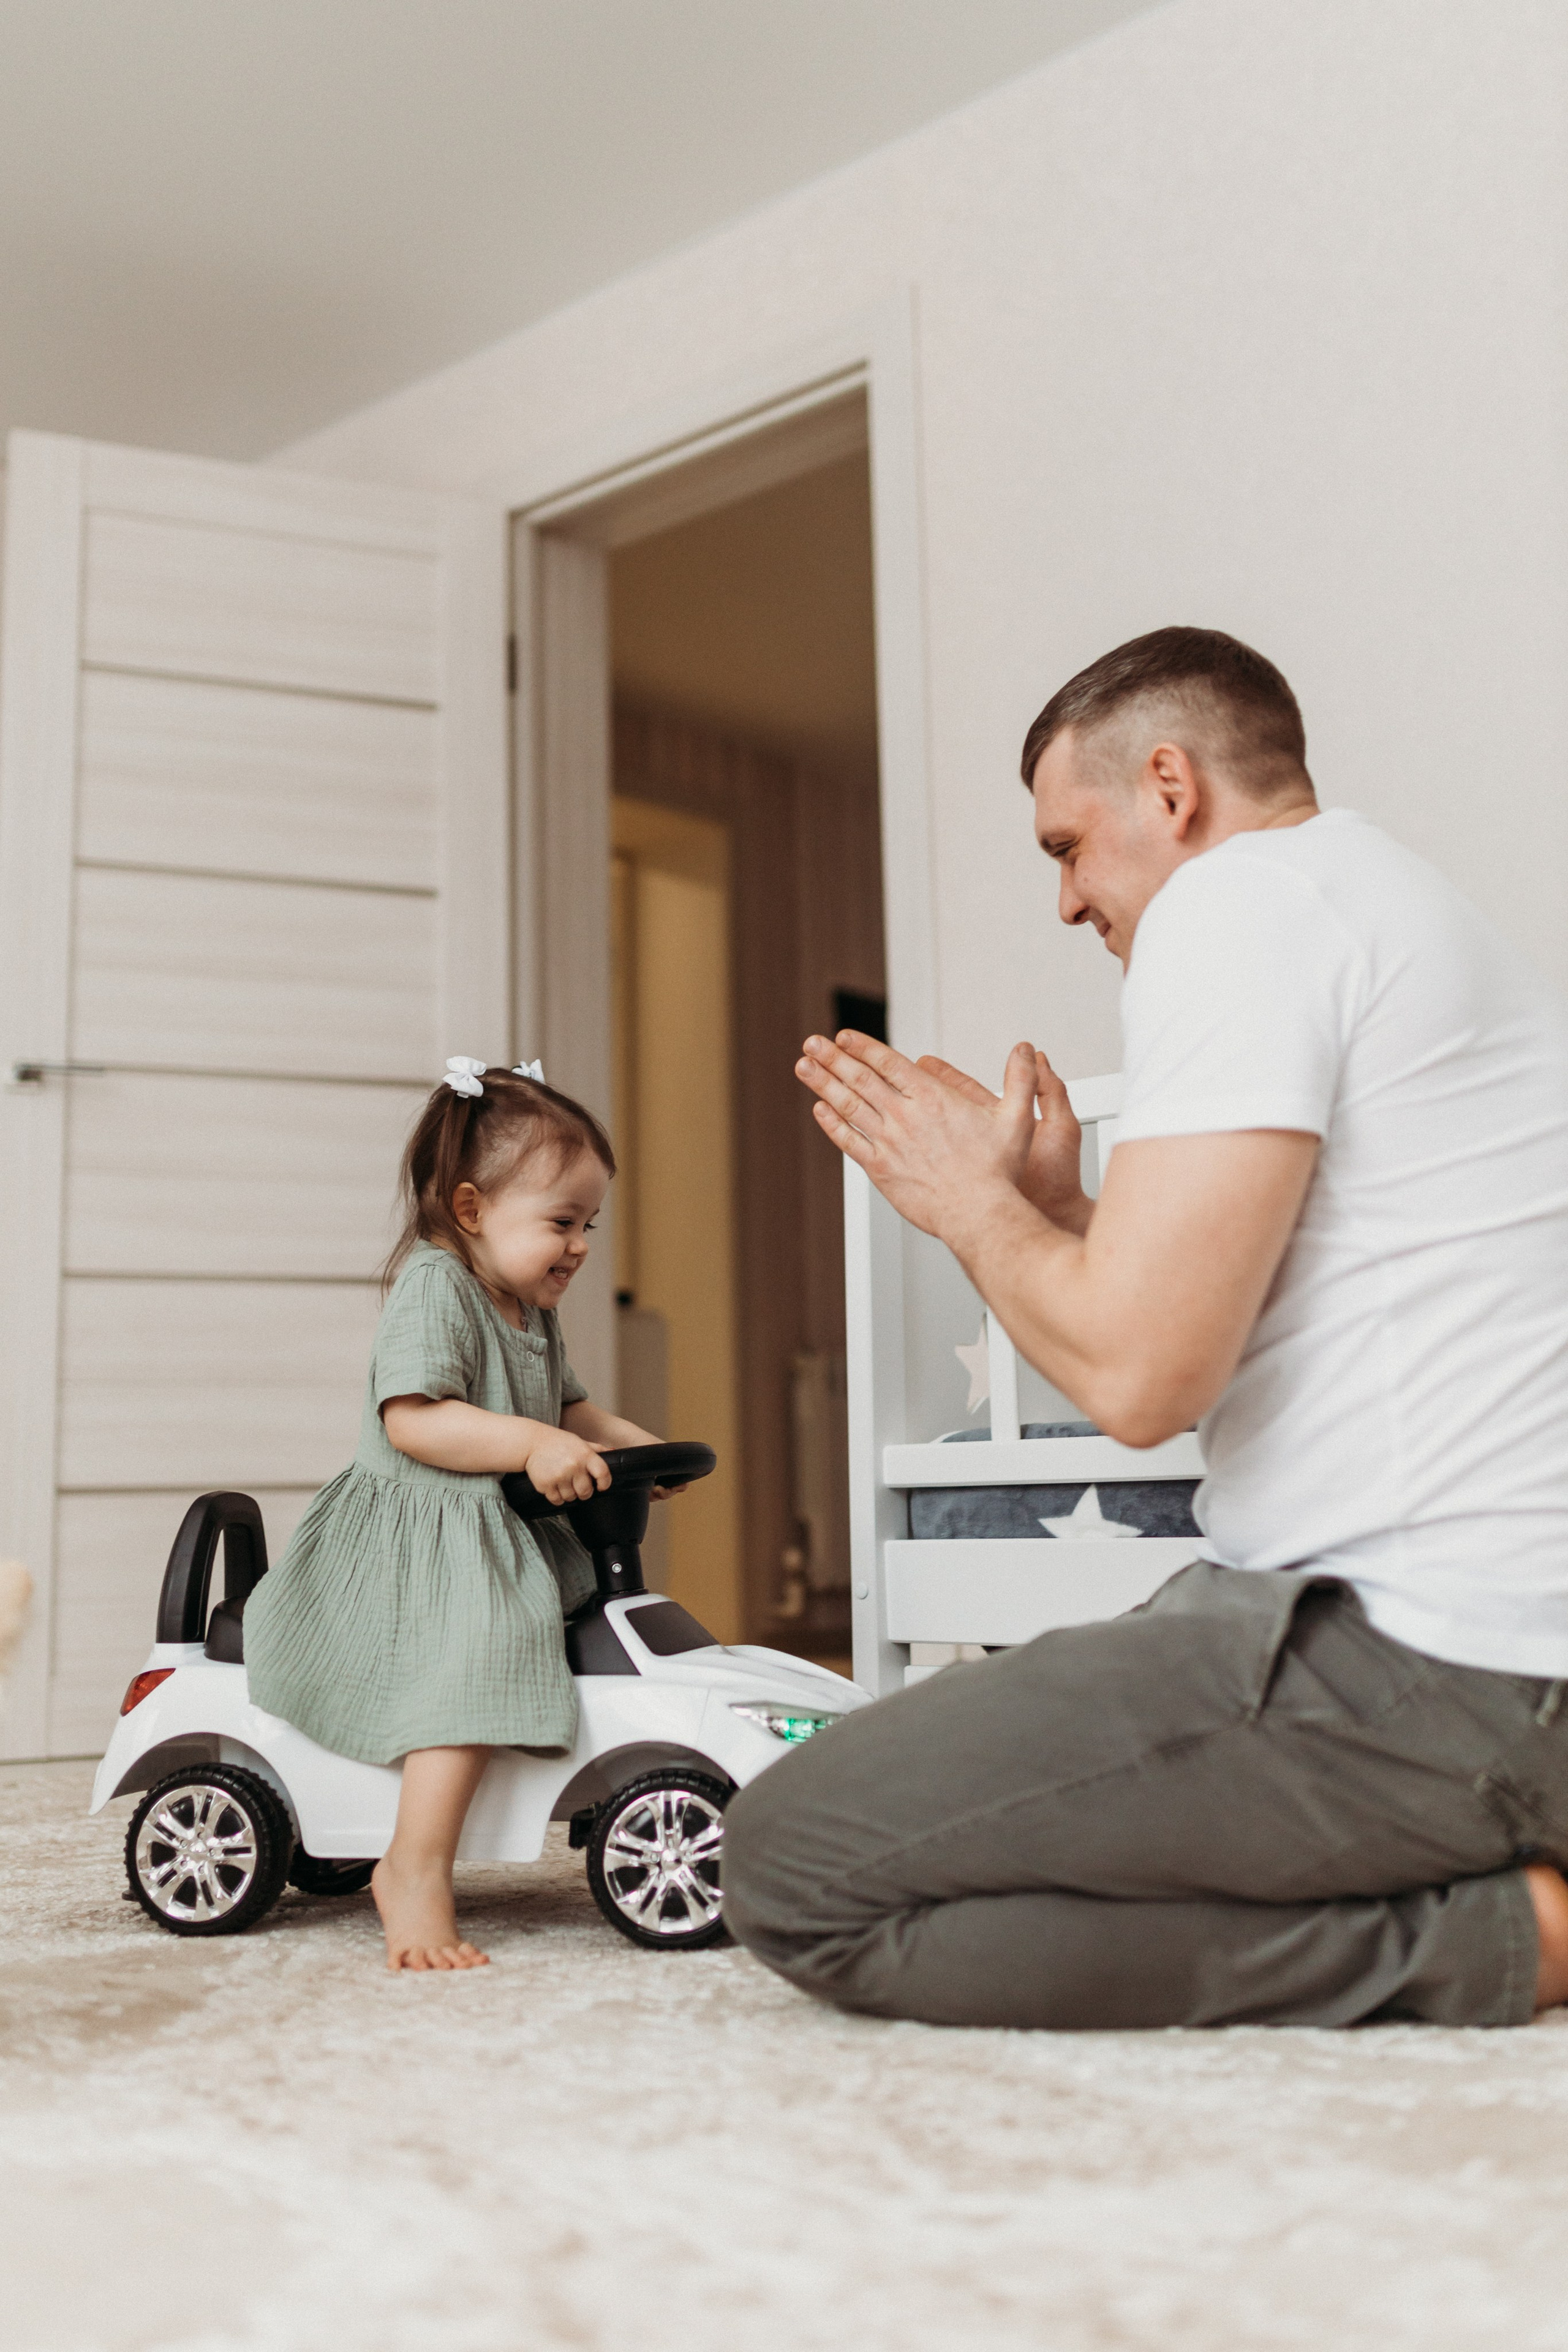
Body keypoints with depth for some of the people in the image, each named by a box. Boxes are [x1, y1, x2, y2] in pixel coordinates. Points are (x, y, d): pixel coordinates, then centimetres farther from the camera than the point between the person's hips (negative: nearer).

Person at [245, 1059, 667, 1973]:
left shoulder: (534, 1312, 16)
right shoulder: (435, 1288, -14)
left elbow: (567, 1405, 27)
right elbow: (412, 1420, -24)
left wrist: (636, 1444, 9)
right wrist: (531, 1444, -31)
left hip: (510, 1540, 10)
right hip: (420, 1544, -10)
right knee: (479, 1657, -30)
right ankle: (416, 1871, -25)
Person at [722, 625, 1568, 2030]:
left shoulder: (1240, 900, -9)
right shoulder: (1399, 907, 23)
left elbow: (1140, 1374, -18)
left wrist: (972, 1207, 0)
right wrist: (1046, 1202, 20)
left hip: (1418, 1666, -11)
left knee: (794, 1868, -10)